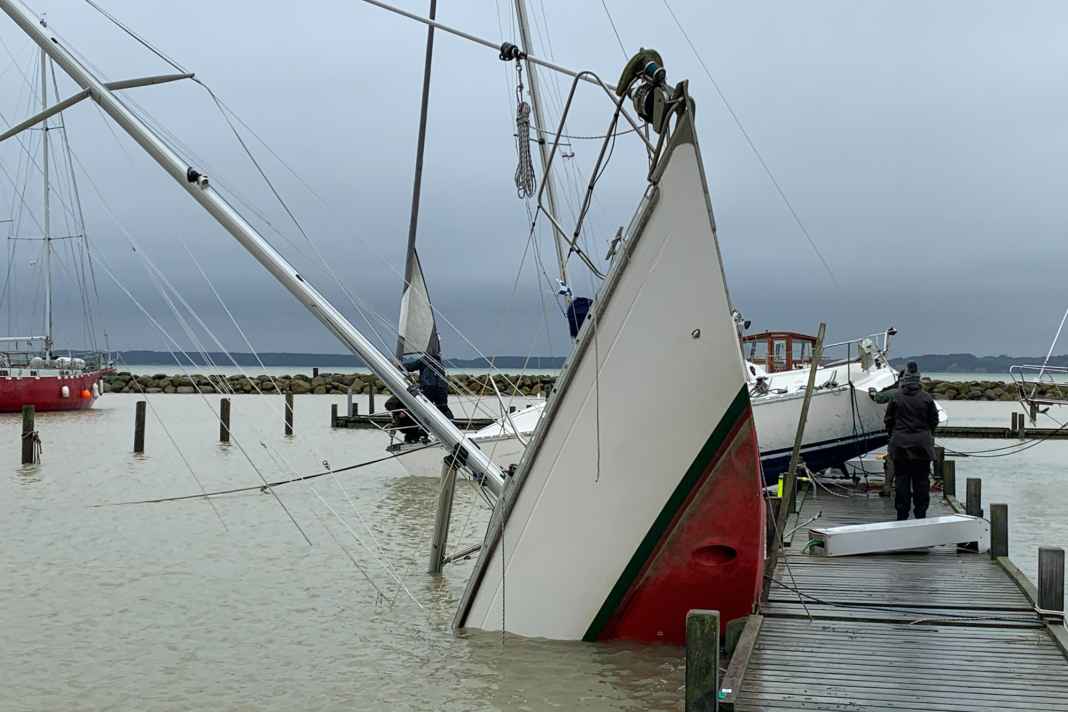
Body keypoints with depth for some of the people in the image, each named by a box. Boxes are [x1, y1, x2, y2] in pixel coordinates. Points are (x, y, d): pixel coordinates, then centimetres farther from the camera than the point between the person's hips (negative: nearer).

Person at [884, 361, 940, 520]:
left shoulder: (896, 398, -6)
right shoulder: (927, 398, -3)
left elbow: (888, 421, 1)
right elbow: (934, 421, 4)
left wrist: (893, 435, 18)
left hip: (900, 446, -1)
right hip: (922, 446, 1)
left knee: (902, 479, 5)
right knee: (921, 480, 7)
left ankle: (902, 515, 5)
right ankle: (921, 514, 10)